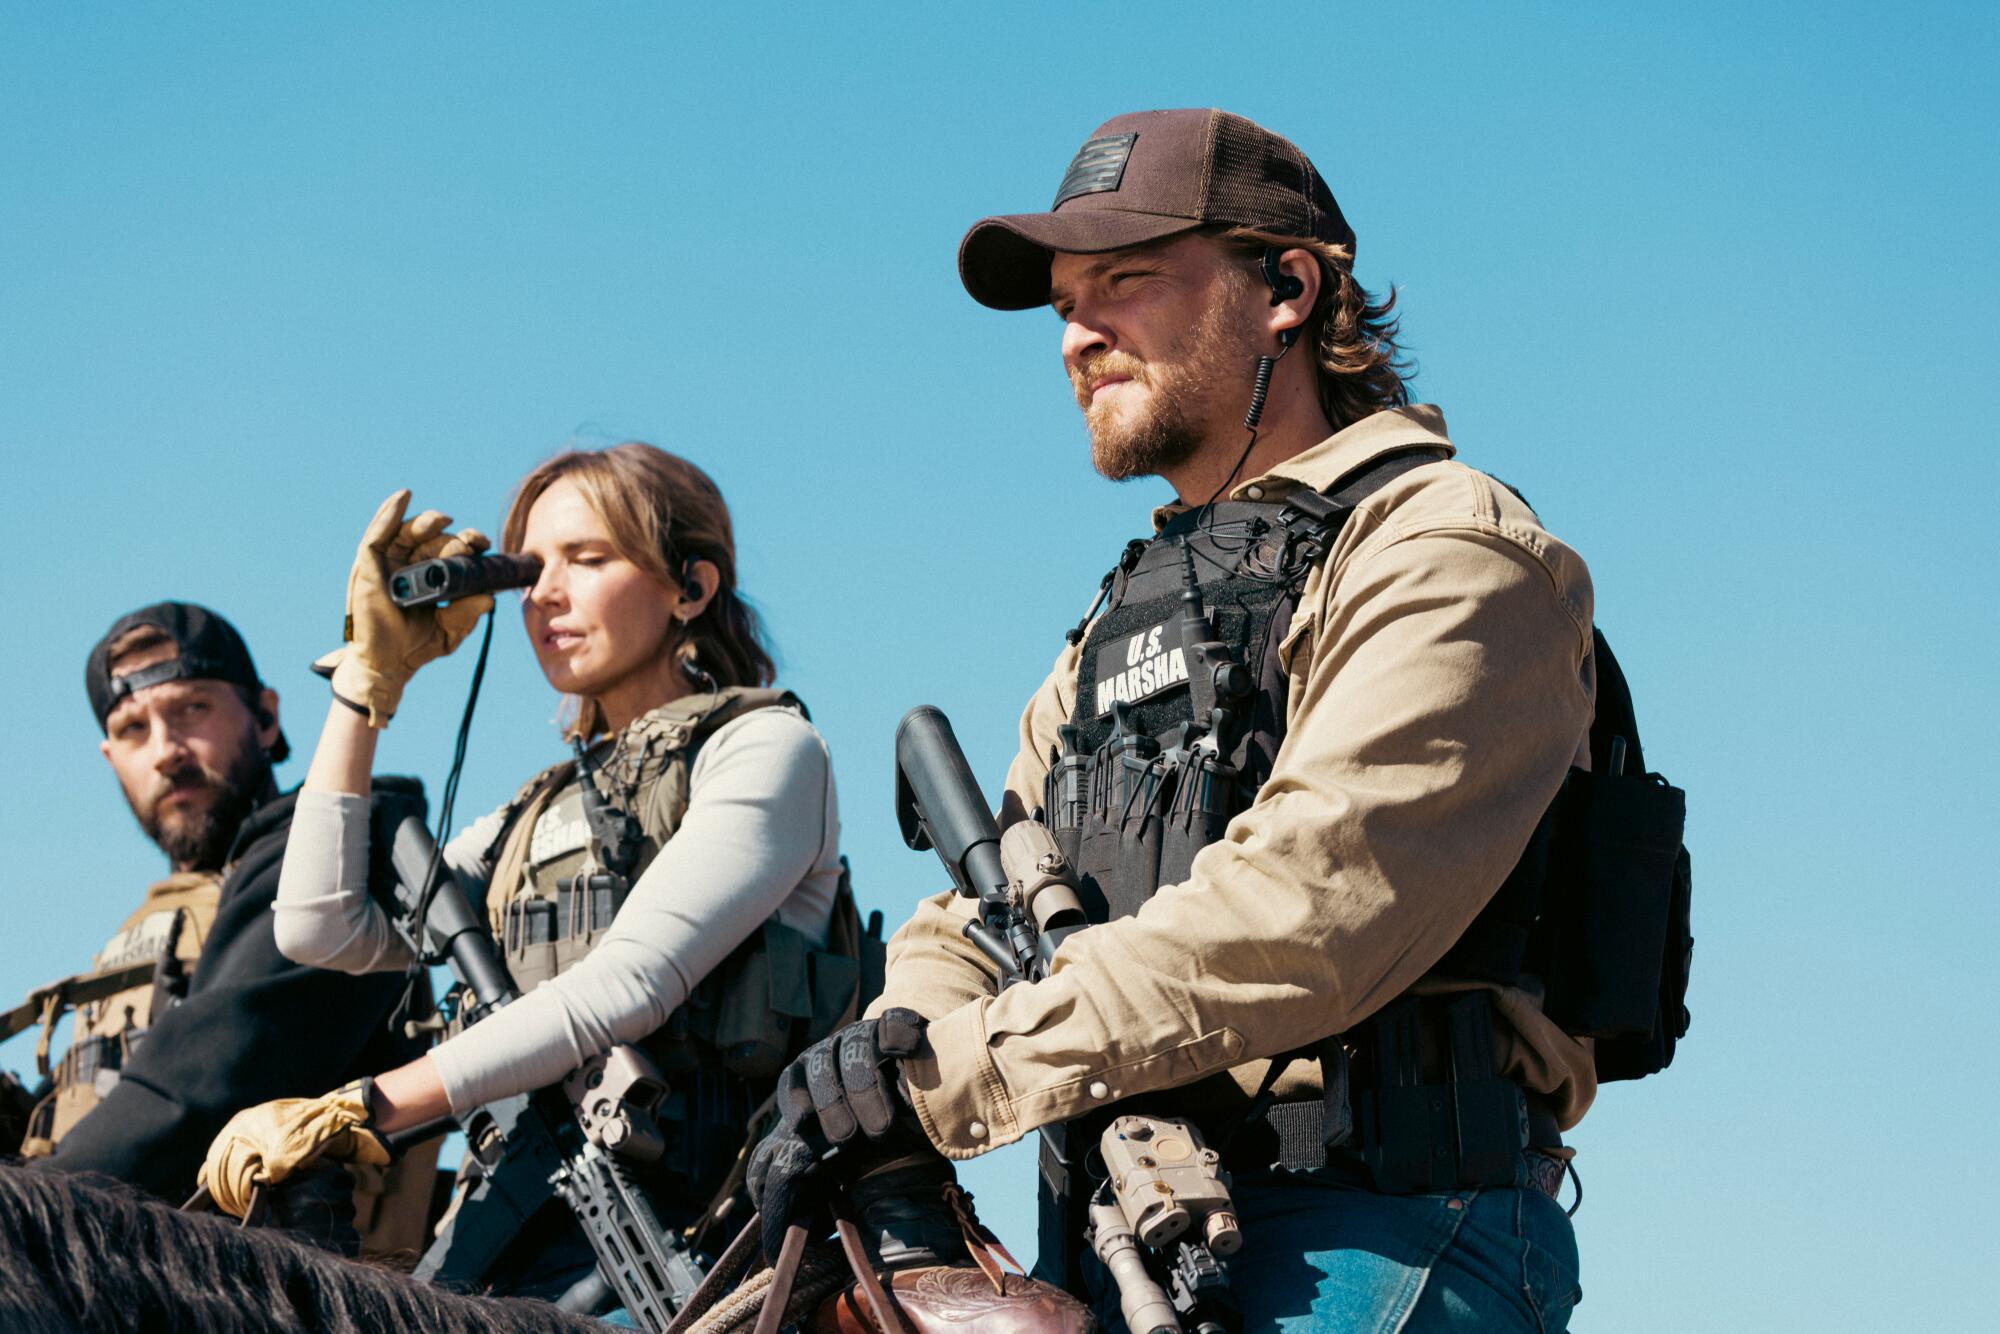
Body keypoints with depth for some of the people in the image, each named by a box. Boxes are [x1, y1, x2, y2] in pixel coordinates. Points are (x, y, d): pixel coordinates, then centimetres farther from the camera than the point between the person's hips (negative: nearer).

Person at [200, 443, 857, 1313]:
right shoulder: (539, 816, 26)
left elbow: (627, 986, -10)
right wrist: (372, 674, 16)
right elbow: (323, 929, 13)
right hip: (533, 1233, 6)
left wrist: (363, 1107, -15)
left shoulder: (764, 748, 5)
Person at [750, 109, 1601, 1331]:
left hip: (1368, 1232, -8)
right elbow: (979, 914, 20)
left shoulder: (1448, 550, -3)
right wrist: (874, 1075, -4)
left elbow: (1312, 907, -19)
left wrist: (958, 1070, -19)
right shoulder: (1124, 623, 28)